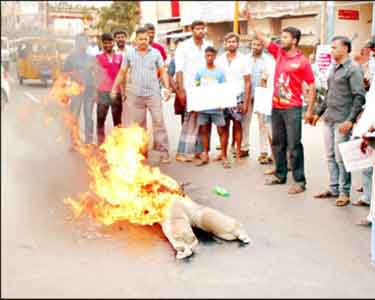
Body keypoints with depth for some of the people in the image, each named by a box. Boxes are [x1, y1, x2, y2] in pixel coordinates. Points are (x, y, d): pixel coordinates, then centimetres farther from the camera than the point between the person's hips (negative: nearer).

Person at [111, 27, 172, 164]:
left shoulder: (156, 53, 6)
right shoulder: (130, 54, 8)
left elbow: (163, 72, 6)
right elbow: (122, 73, 13)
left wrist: (167, 88, -5)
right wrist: (114, 88, 10)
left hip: (153, 93, -1)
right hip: (135, 95, 2)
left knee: (159, 122, -6)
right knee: (138, 124, 7)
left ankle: (164, 152, -3)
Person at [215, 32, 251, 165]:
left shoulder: (243, 60, 0)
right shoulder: (219, 60, 6)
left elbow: (247, 82, 0)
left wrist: (246, 102, -6)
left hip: (238, 97, -1)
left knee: (237, 125, 2)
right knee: (224, 126, 0)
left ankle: (238, 153, 11)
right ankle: (223, 153, 5)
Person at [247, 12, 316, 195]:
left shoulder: (302, 61, -9)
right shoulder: (278, 52, 7)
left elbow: (312, 86, -7)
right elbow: (262, 39, 12)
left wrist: (309, 110, -11)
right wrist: (251, 22, 5)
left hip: (293, 109, -6)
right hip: (276, 107, 6)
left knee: (294, 146, -4)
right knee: (277, 144, 15)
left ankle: (299, 181, 3)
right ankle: (280, 175, 28)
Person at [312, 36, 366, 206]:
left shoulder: (353, 69, -10)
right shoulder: (333, 68, 14)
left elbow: (359, 97, -14)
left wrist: (350, 120, -20)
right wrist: (319, 112, 22)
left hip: (342, 121, -8)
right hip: (328, 119, 8)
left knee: (341, 158, -3)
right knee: (331, 156, 12)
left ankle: (344, 192, 8)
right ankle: (333, 189, 23)